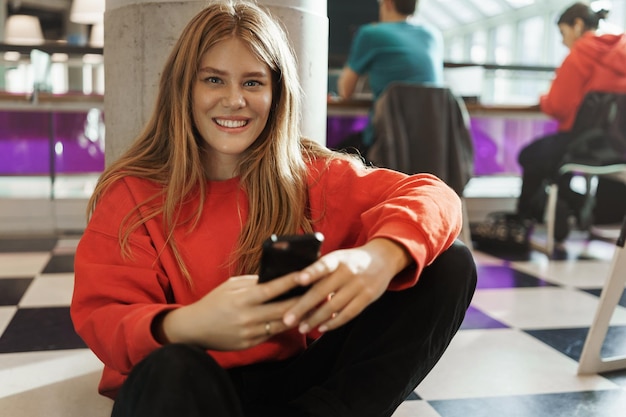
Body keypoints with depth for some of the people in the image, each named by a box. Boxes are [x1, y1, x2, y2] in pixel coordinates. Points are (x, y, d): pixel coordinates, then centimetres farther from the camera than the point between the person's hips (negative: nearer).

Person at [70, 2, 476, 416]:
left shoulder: (309, 176, 0)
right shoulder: (132, 191, -2)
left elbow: (431, 196, -9)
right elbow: (101, 317, -10)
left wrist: (381, 257, -34)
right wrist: (183, 327, -34)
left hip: (298, 382, 4)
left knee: (449, 267, -12)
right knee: (170, 371, -41)